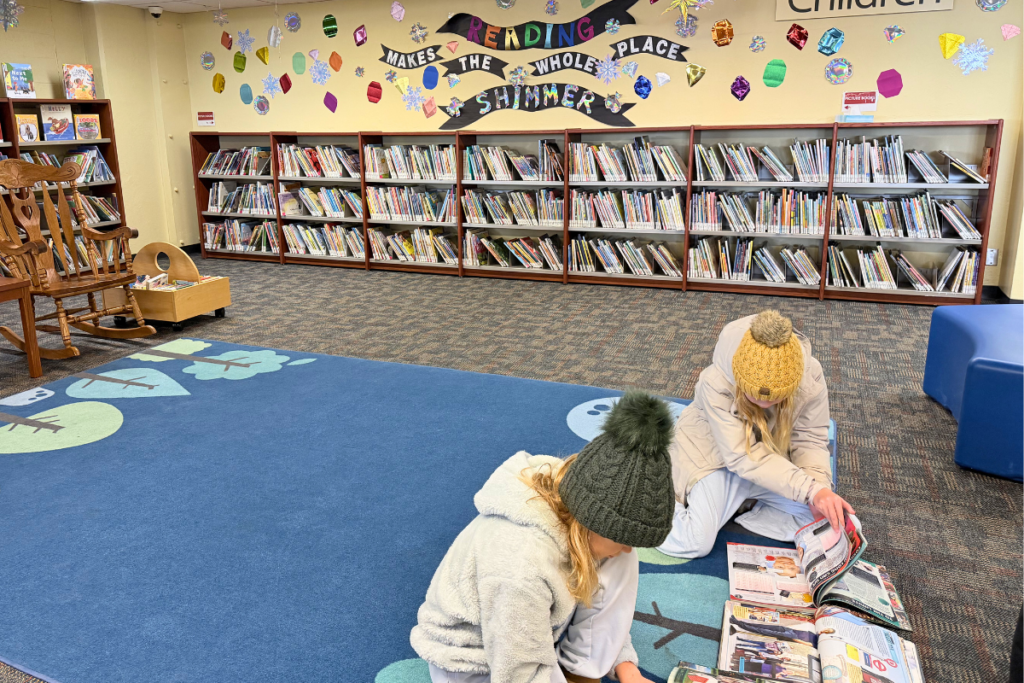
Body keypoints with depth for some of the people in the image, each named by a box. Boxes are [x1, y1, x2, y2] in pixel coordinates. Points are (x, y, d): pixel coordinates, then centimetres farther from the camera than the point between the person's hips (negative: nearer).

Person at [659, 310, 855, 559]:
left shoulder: (810, 378, -22)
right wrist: (810, 490, -40)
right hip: (714, 453, -4)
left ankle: (728, 508, -2)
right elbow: (743, 457, -33)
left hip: (771, 461, 5)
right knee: (695, 544, -22)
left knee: (819, 517, -16)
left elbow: (810, 441, -11)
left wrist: (819, 489, -31)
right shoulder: (715, 383, -33)